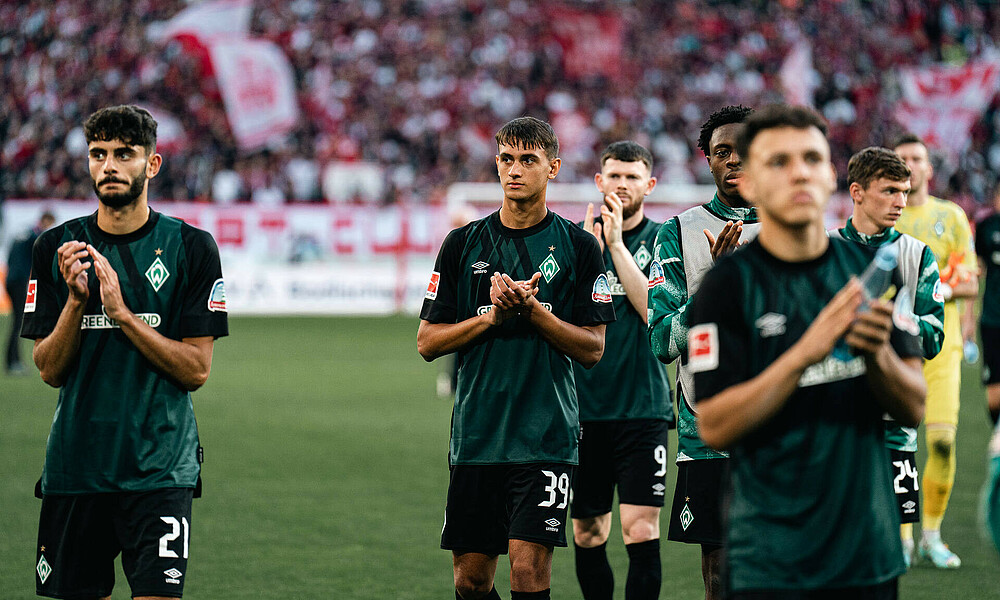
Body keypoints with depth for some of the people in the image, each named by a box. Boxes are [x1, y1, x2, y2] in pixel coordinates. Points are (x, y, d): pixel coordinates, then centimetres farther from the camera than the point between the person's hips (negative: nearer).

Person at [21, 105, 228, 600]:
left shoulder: (191, 248, -1)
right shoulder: (57, 248, 5)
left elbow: (197, 370, -6)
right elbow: (49, 370, 3)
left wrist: (121, 313, -15)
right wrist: (76, 300, -14)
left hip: (160, 467, -2)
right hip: (74, 463, 3)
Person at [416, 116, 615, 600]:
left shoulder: (578, 247, 2)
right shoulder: (463, 244, 7)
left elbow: (593, 349, 0)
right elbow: (427, 342, 6)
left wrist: (531, 309, -13)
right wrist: (493, 314, -9)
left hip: (546, 437, -2)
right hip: (476, 434, 3)